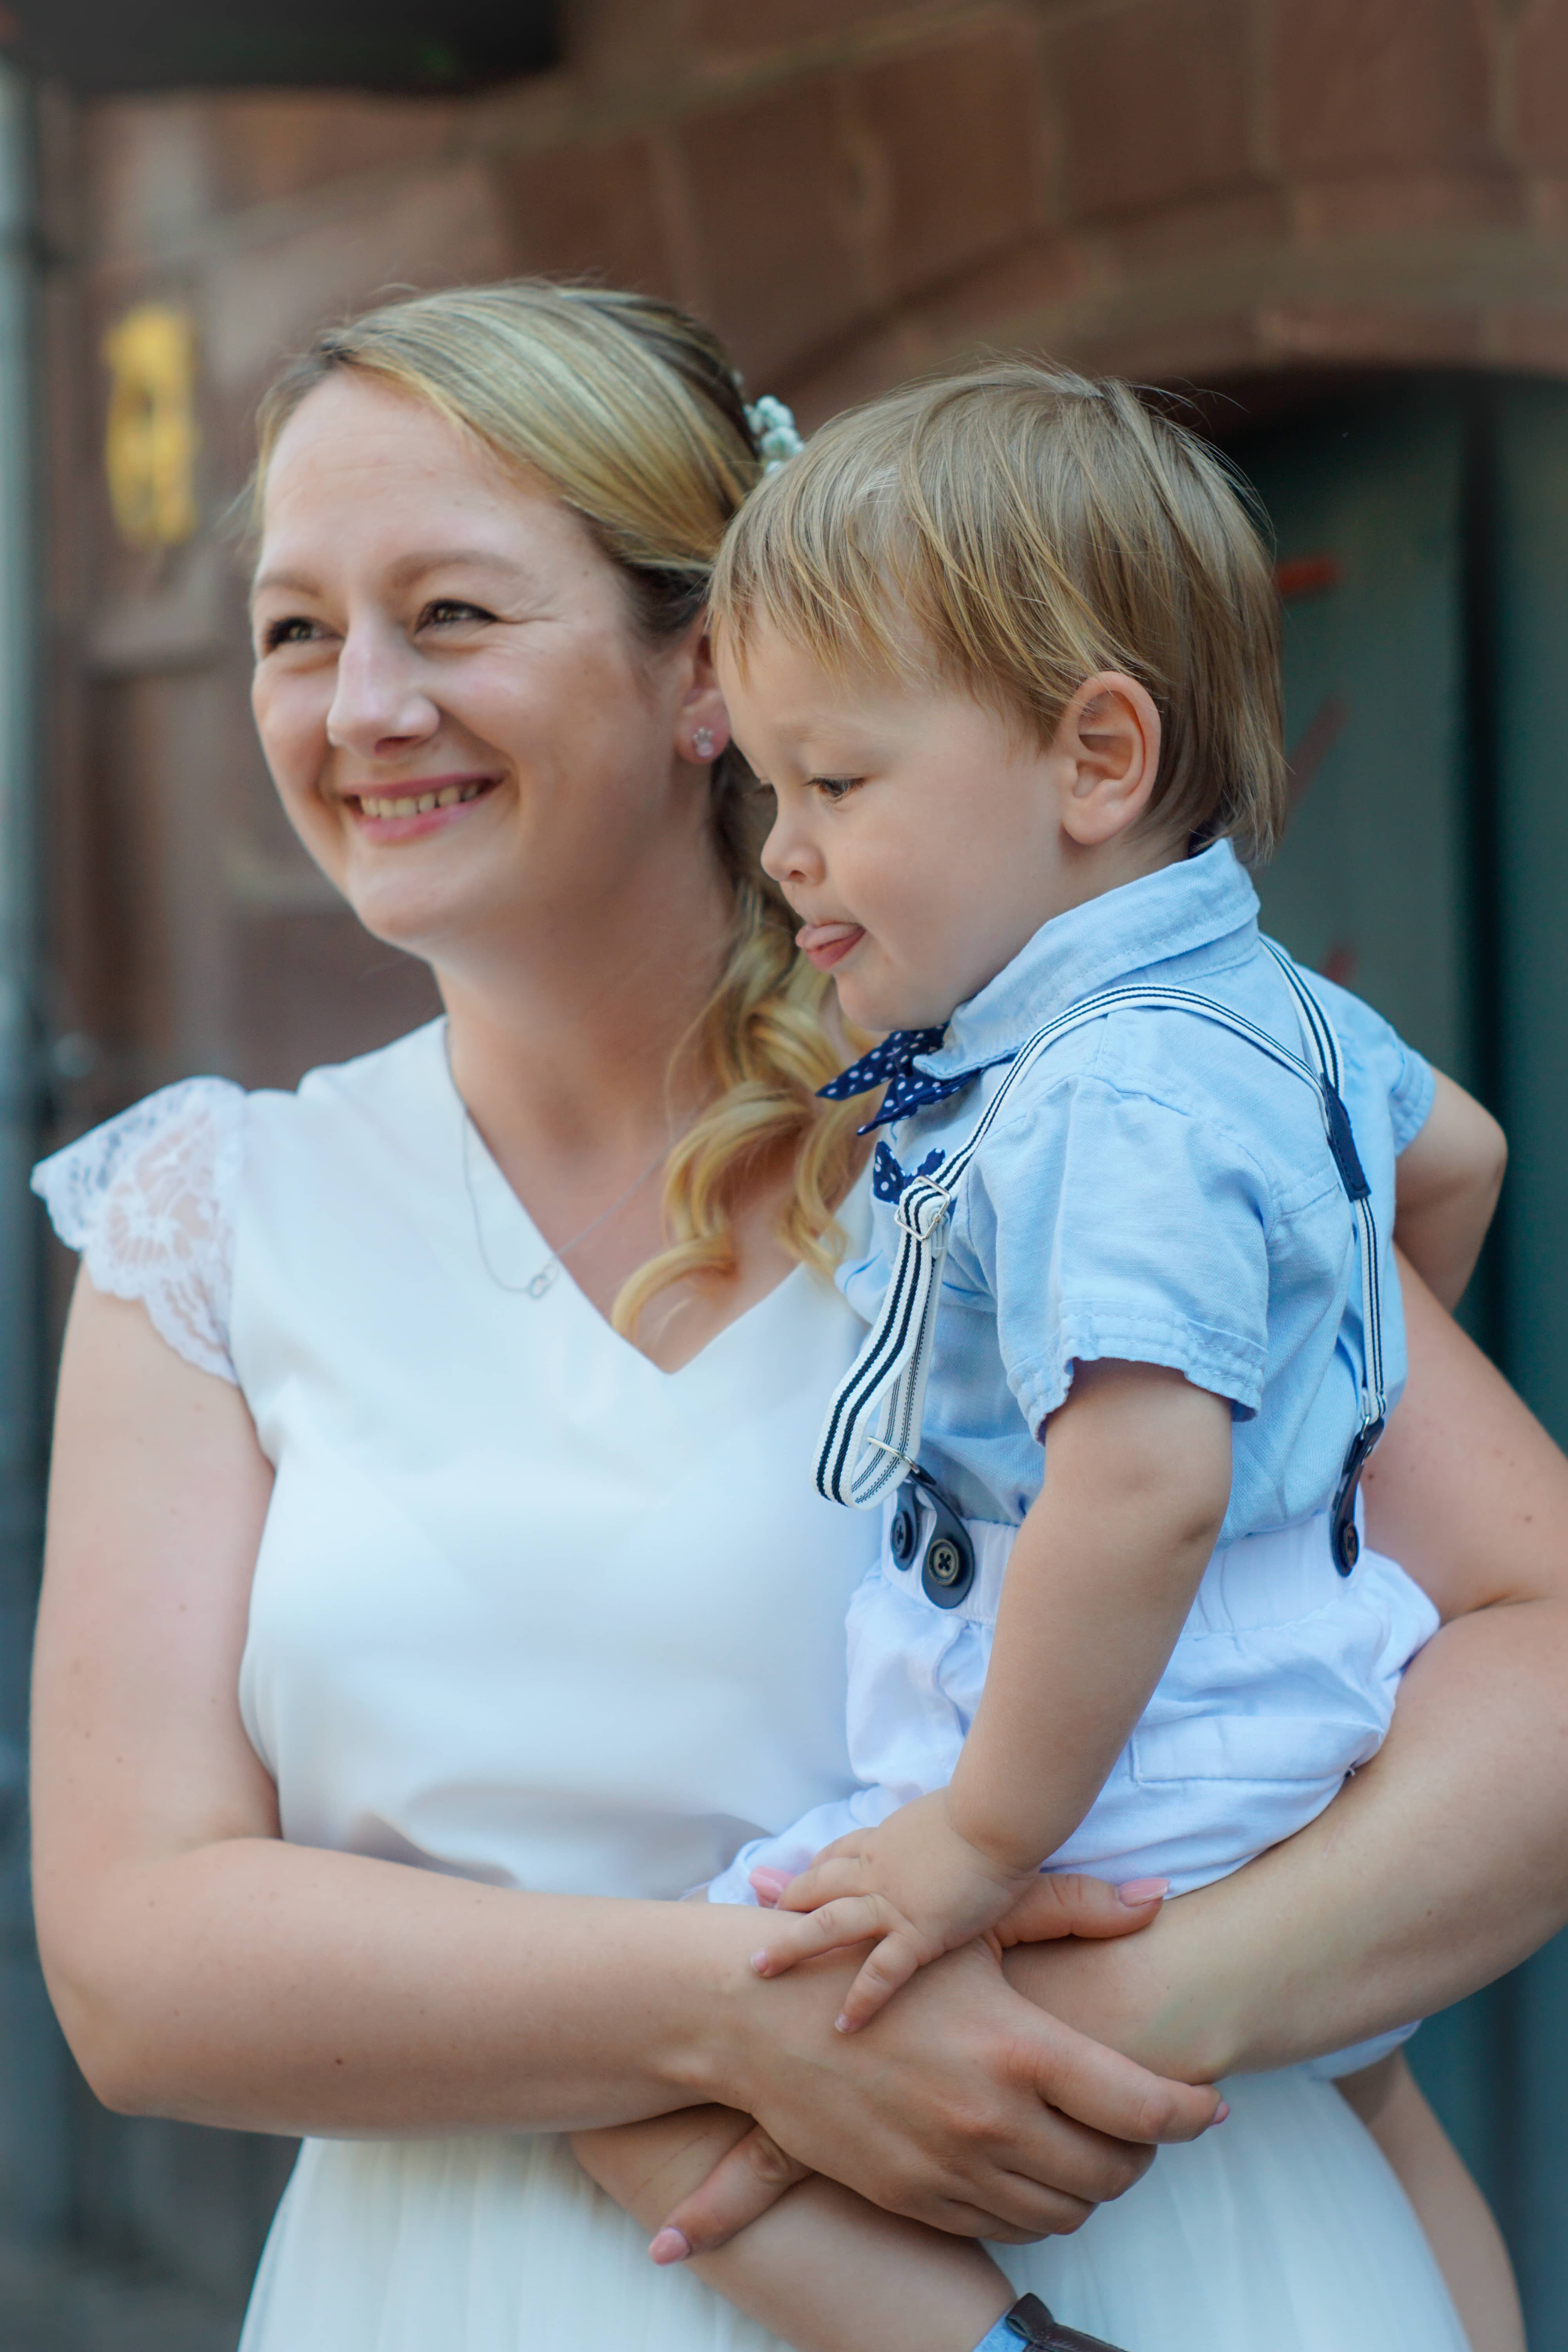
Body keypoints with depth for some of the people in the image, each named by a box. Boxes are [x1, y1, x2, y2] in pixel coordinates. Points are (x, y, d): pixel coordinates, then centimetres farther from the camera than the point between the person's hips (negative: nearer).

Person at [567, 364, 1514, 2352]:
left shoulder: (1111, 1109, -24)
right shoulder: (1265, 1008, 8)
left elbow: (1144, 1487, -35)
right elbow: (1452, 1153, 27)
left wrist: (987, 1837, -29)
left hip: (1125, 1817, -10)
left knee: (624, 2075, -10)